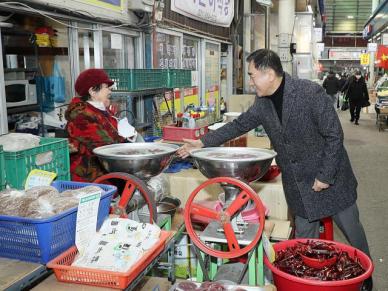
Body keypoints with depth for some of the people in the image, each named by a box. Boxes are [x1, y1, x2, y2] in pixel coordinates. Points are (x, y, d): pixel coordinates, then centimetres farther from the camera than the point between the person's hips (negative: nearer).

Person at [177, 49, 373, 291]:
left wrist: (325, 175, -18)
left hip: (331, 177, -4)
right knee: (304, 237, 12)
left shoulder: (311, 93, -21)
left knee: (351, 228, 12)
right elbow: (239, 125, 9)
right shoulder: (262, 103, -3)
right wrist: (203, 142, 6)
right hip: (298, 184, 5)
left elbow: (334, 135, -18)